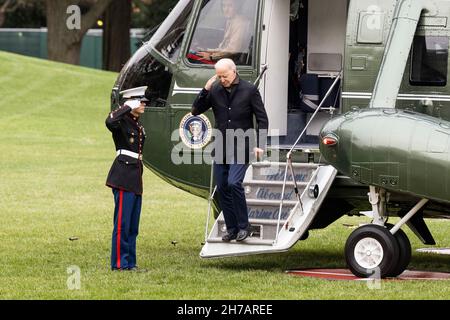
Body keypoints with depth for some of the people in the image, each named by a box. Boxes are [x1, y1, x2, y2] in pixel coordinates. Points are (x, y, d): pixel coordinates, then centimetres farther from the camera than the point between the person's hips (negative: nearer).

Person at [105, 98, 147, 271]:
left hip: (135, 178, 9)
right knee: (122, 222, -7)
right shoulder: (122, 122, -9)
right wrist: (127, 107, -23)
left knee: (133, 225, 10)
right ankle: (119, 263, -5)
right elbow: (110, 122, -33)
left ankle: (130, 263, 14)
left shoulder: (138, 125, 18)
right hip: (123, 177, -9)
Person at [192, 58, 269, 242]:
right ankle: (231, 229, 14)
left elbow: (262, 119, -2)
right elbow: (196, 111, 7)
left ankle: (243, 226, -8)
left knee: (234, 183, -20)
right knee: (222, 188, 5)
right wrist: (205, 90, -6)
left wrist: (260, 145, -11)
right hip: (221, 148, 5)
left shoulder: (249, 90, -3)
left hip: (241, 148, -5)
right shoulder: (215, 91, 6)